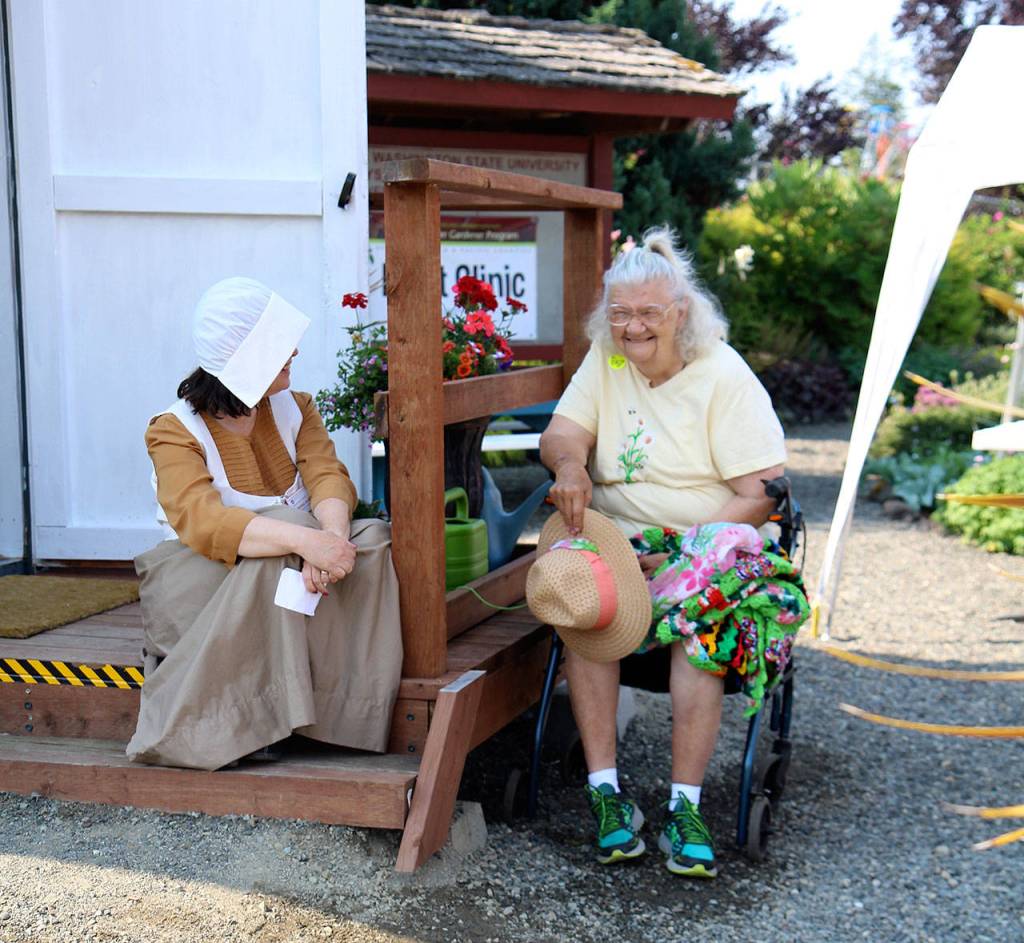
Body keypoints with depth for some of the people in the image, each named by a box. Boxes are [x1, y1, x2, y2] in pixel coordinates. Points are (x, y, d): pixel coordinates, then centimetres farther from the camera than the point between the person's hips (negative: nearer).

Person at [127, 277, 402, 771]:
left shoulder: (294, 409, 8)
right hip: (202, 580, -5)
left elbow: (328, 477, -9)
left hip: (285, 566, 5)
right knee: (287, 539, -34)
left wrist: (332, 534, -35)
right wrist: (303, 539, -44)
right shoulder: (175, 430, -11)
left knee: (371, 539, -21)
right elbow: (199, 520, -29)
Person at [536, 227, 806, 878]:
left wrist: (681, 554, -21)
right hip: (614, 542, 3)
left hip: (707, 548, -3)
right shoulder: (606, 360, 9)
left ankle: (685, 806, -29)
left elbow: (762, 495, -11)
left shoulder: (724, 376, -6)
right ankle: (605, 789, -26)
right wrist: (570, 462, -25)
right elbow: (561, 433, 1)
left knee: (700, 614, -35)